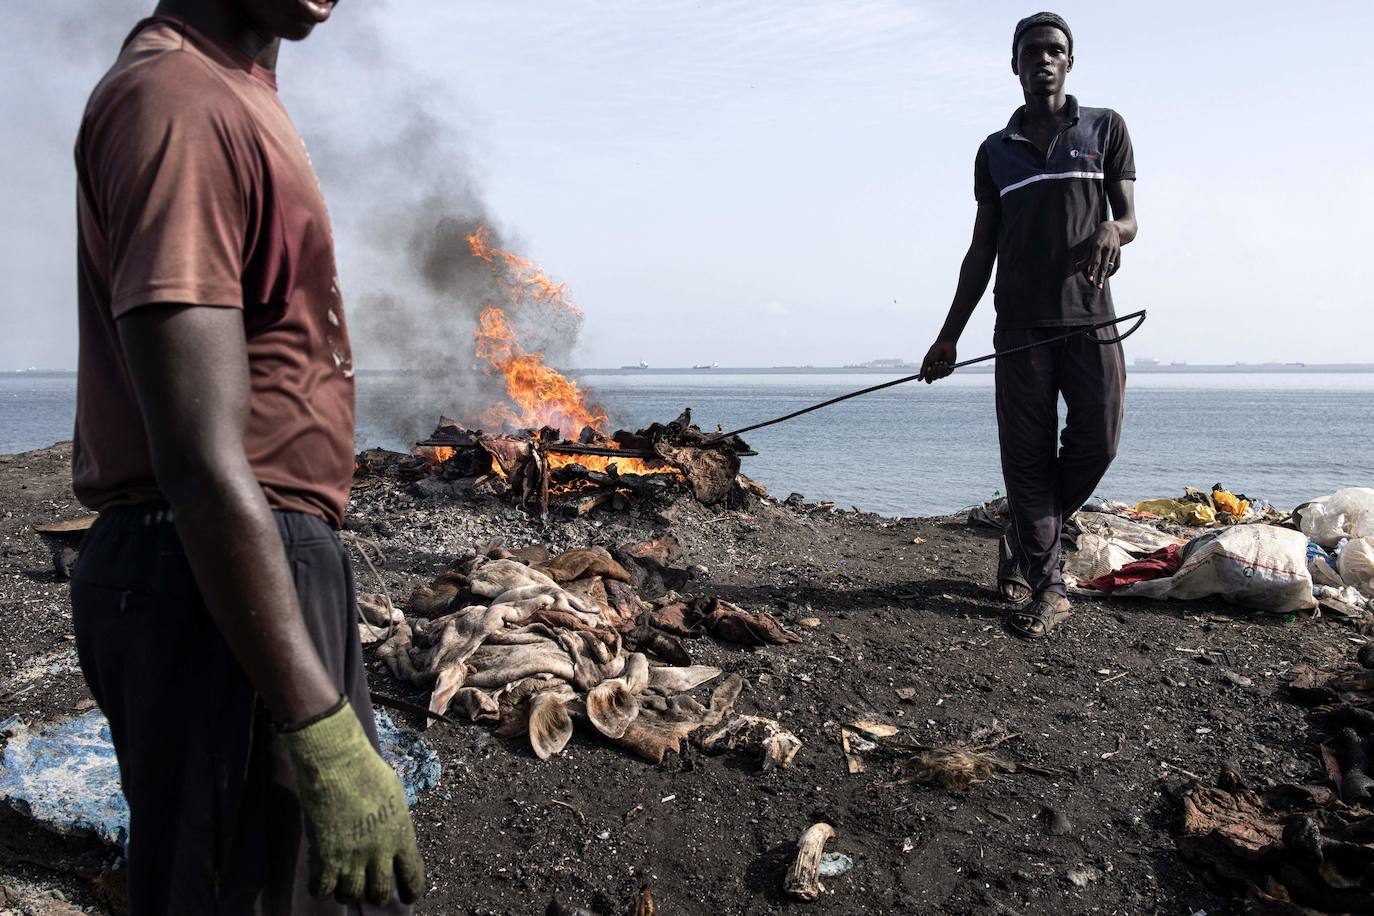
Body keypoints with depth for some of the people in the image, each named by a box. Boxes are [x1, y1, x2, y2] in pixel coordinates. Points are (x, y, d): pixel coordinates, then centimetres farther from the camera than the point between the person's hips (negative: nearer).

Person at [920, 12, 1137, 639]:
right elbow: (982, 250, 14)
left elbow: (1128, 219, 8)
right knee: (1026, 456, -3)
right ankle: (1046, 586, 3)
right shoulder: (995, 151, 15)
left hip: (1090, 317, 0)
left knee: (1097, 440, -7)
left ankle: (1023, 540, 18)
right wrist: (949, 337, 10)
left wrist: (1113, 230, -19)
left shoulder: (1105, 129, 12)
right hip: (1020, 323, 1)